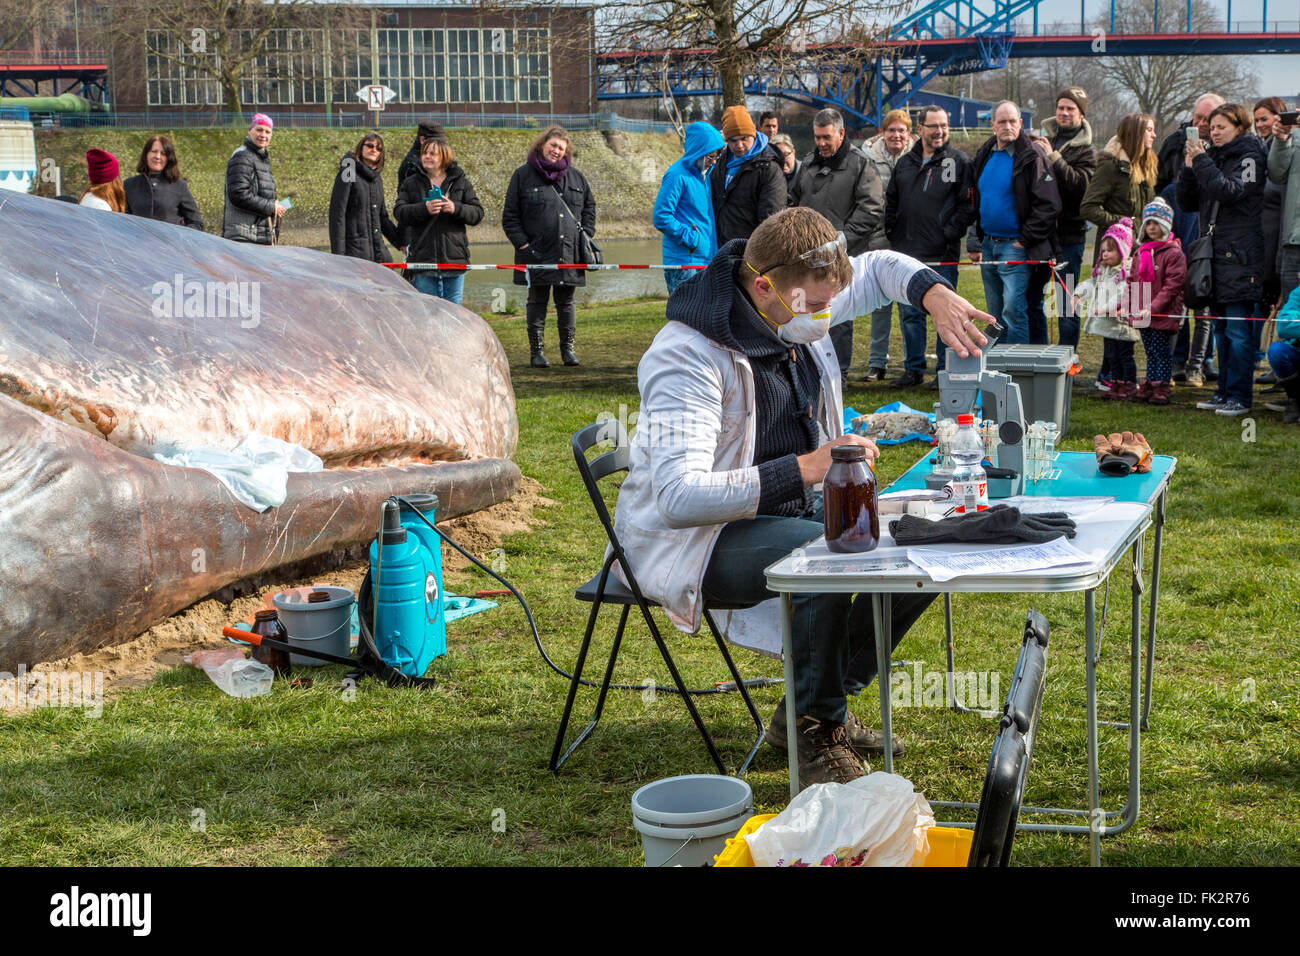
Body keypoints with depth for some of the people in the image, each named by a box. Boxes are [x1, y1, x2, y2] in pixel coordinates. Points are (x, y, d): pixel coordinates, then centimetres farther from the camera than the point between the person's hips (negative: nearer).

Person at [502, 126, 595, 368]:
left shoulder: (575, 176, 12)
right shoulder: (523, 176, 2)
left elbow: (589, 206, 22)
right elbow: (510, 216, 1)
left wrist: (586, 234, 8)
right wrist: (523, 245, -8)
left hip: (569, 253, 3)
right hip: (537, 252, -3)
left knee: (566, 301, 8)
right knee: (537, 301, 2)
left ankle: (568, 348, 16)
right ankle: (537, 351, 7)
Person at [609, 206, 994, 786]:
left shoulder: (799, 301, -3)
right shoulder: (688, 357, -29)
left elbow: (879, 268, 16)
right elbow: (679, 498, -39)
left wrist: (936, 295, -8)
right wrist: (805, 470, -45)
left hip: (791, 510, 9)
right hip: (690, 539, -9)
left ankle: (818, 706, 8)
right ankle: (816, 735, -11)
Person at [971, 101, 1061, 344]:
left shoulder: (1031, 158, -9)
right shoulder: (984, 156, 12)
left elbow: (1048, 205, -14)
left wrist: (1025, 240, -14)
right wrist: (979, 241, 14)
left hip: (1015, 245, -7)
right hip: (988, 245, 7)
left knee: (1013, 310, -14)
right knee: (996, 314, 12)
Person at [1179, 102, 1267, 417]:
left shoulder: (1249, 157, -4)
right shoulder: (1213, 157, 16)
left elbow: (1231, 190, -20)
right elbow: (1187, 201, 14)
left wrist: (1201, 161, -17)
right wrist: (1189, 167, -1)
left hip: (1239, 256, -8)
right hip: (1214, 252, 8)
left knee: (1238, 329, -7)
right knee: (1220, 327, 11)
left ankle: (1240, 396, -4)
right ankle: (1224, 391, 18)